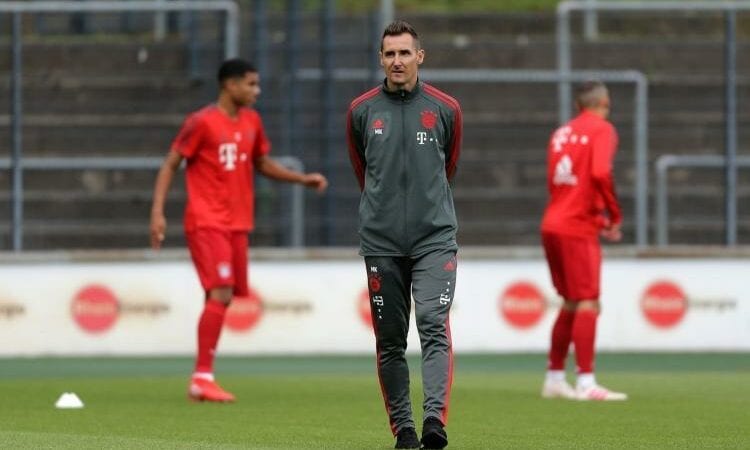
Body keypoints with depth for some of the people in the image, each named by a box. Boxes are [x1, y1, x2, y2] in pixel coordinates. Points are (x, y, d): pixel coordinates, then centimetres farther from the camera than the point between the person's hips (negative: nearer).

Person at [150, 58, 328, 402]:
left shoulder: (251, 122, 11)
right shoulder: (202, 122, -10)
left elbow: (262, 164, 25)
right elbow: (170, 165, -7)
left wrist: (302, 179, 14)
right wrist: (158, 212, -16)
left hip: (237, 224, 7)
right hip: (206, 223, -7)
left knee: (223, 297, 7)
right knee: (221, 293, -18)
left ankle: (202, 379, 15)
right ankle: (202, 378, -14)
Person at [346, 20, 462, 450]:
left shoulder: (446, 109, 2)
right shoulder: (362, 110, 4)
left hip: (435, 237, -2)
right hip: (381, 241, 2)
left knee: (435, 326, -16)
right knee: (390, 340, 4)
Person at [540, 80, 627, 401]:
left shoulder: (562, 133, 18)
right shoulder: (602, 130, -4)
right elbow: (600, 173, -20)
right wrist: (614, 215, -8)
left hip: (552, 225, 8)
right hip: (578, 228, -8)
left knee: (571, 304, 16)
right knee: (588, 305, -9)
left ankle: (554, 379, 19)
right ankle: (586, 384, -15)